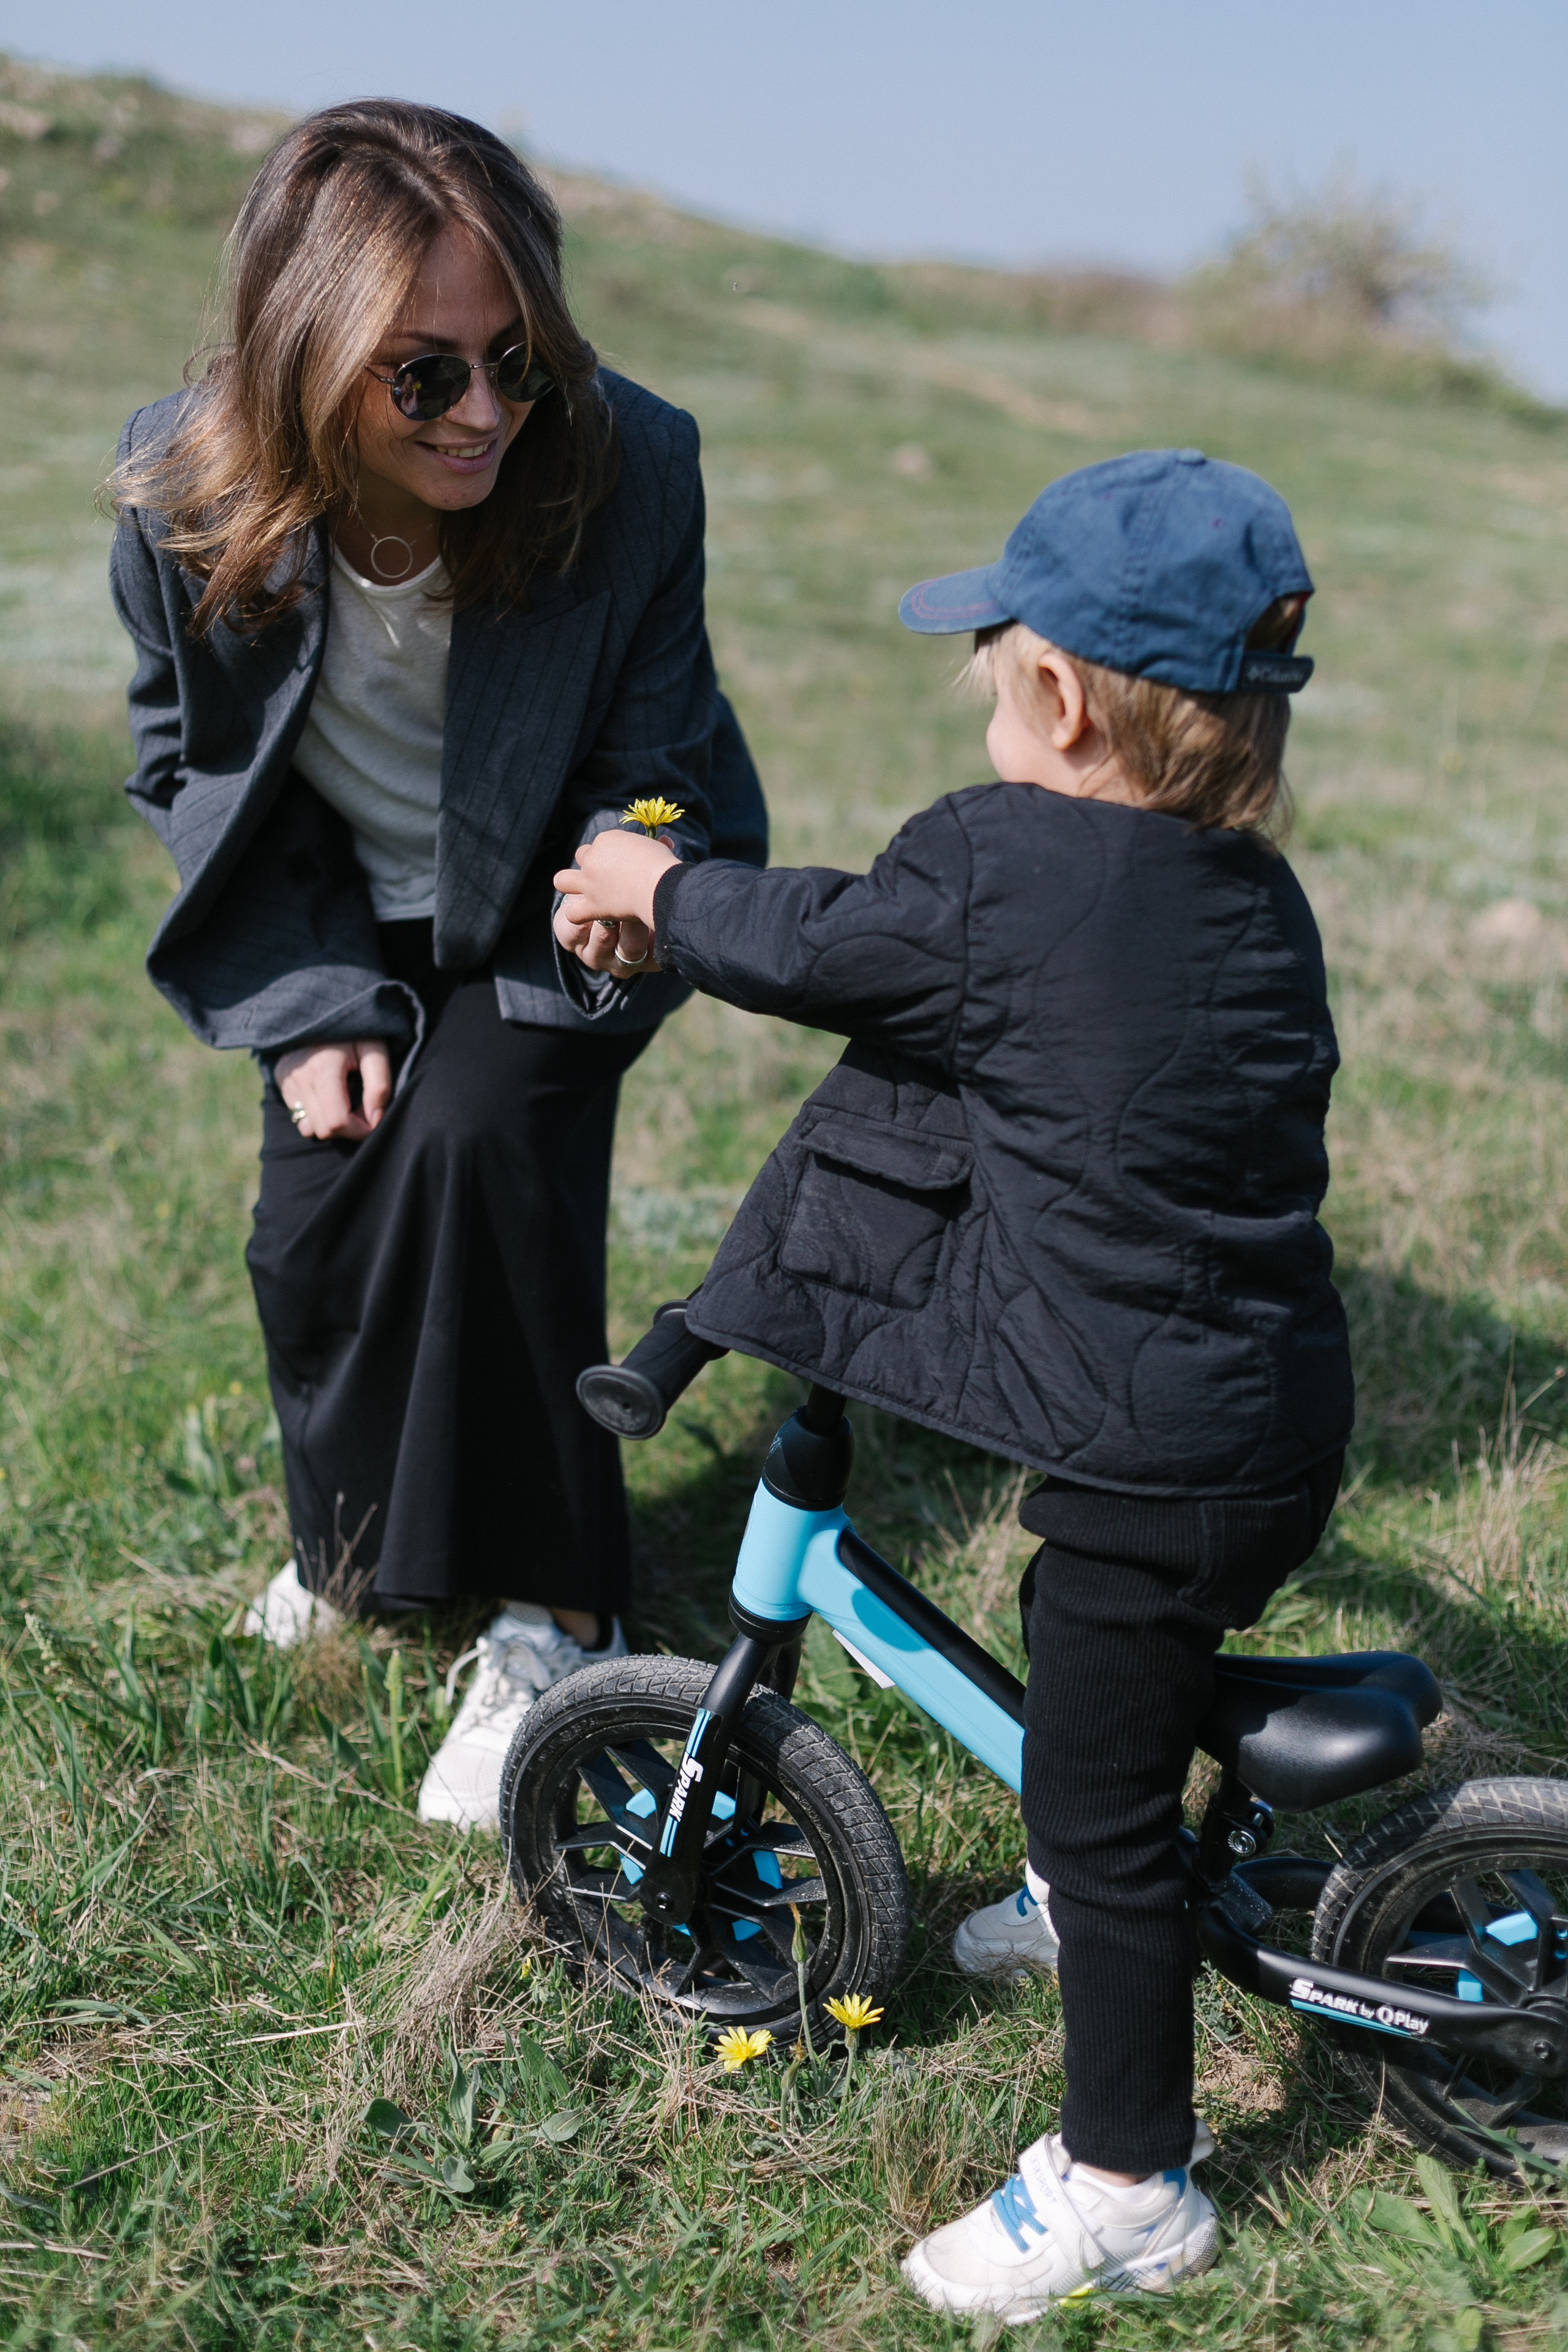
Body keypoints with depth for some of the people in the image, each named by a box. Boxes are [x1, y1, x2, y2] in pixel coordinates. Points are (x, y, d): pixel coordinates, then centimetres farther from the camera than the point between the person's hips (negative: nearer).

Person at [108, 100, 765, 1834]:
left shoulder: (627, 471, -30)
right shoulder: (183, 495, -24)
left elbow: (647, 765, -17)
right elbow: (188, 767, -7)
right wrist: (313, 1010, -13)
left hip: (540, 908, -2)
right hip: (349, 914, 3)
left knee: (480, 1143, -25)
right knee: (315, 1212, -9)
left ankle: (551, 1613, -8)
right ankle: (355, 1530, 25)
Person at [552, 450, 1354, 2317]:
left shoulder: (995, 863, -19)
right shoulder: (1254, 889, 4)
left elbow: (809, 947, -3)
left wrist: (648, 886, 16)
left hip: (1154, 1466, -8)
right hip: (1286, 1414, 8)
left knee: (1094, 1796, 8)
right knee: (1087, 1643, 32)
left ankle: (1127, 2188, 25)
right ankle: (1095, 1899, 57)